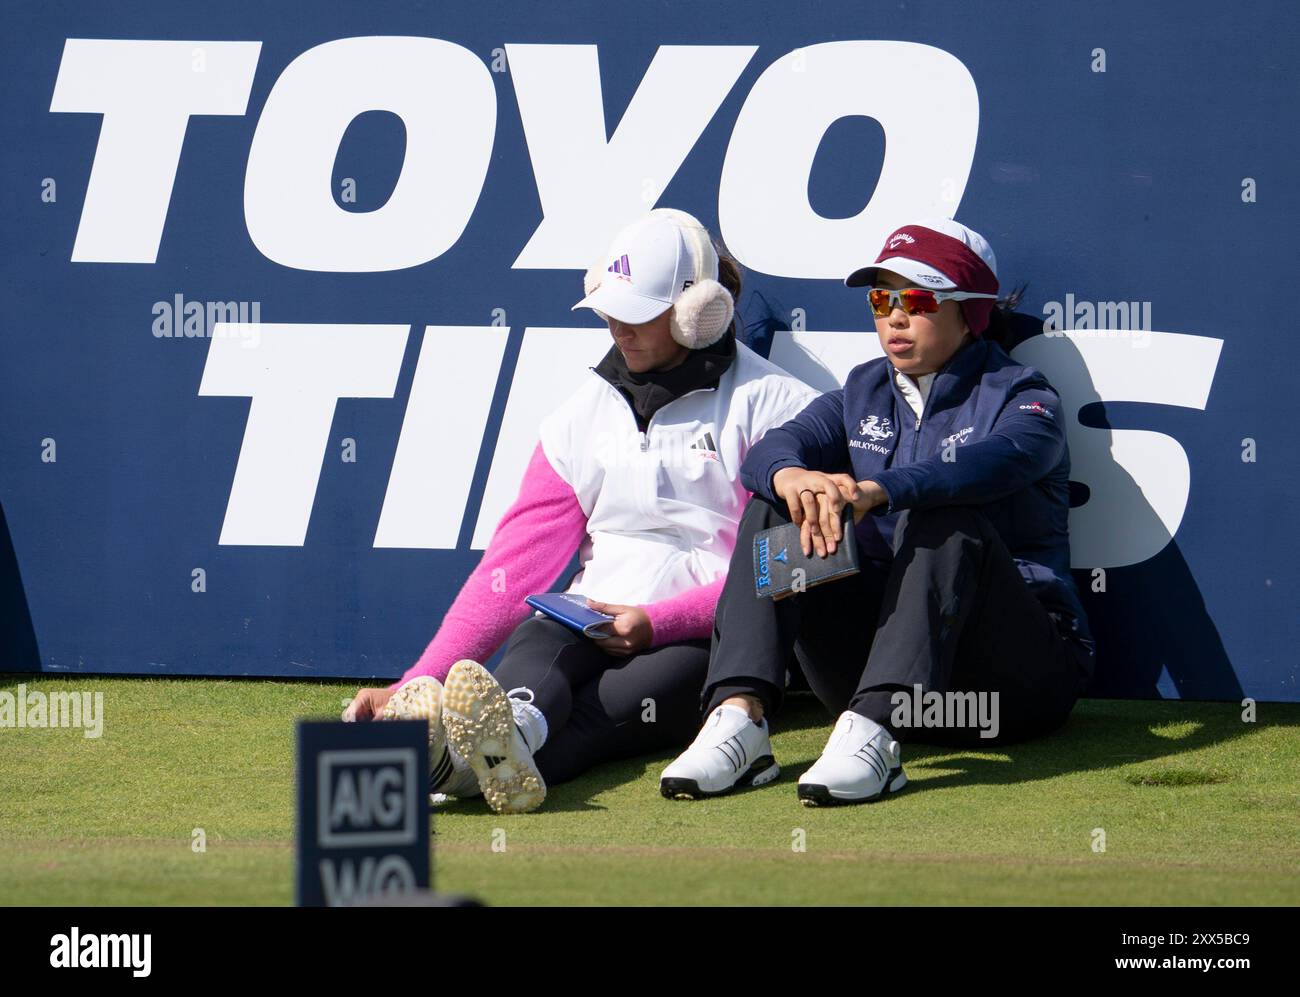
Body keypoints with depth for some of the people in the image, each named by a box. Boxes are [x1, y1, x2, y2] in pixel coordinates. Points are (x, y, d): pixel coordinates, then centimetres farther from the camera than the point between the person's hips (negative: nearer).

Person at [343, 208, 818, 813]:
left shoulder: (767, 405, 3)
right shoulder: (586, 412, 17)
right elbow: (516, 562, 10)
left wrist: (657, 623, -17)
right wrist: (416, 685, -3)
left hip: (707, 637, -3)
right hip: (586, 626, 4)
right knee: (534, 646, -32)